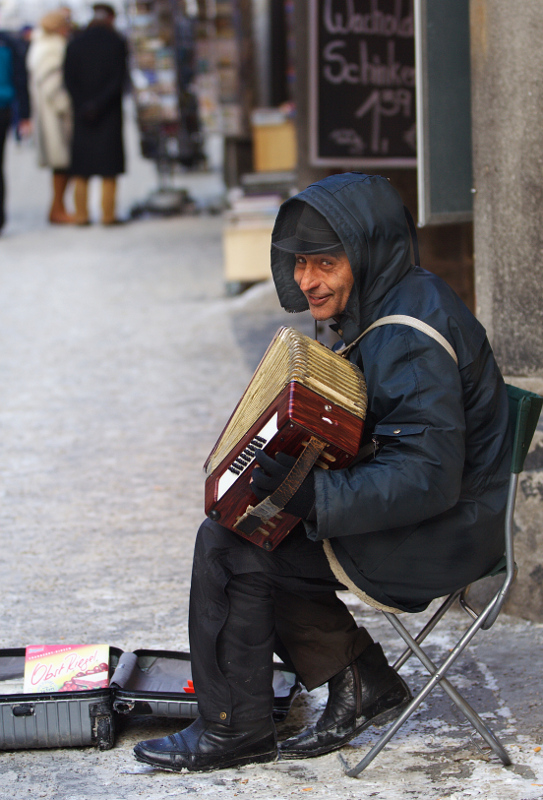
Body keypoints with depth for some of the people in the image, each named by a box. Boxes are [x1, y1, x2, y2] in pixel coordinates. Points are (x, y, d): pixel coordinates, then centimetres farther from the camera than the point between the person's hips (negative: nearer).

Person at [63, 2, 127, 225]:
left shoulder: (75, 43, 2)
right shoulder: (117, 42, -6)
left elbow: (69, 80, -2)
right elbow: (119, 80, -12)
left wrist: (83, 106, -4)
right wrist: (99, 105, -11)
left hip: (82, 113, 3)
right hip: (110, 115, -2)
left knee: (81, 172, 8)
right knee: (109, 170, 2)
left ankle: (81, 215, 6)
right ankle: (108, 214, 0)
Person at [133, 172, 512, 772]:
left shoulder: (411, 338, -25)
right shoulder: (386, 304, 7)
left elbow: (429, 478, -31)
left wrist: (308, 495, -32)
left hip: (437, 538, -10)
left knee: (228, 548, -10)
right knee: (247, 527, 14)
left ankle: (233, 728, 5)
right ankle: (360, 684, 14)